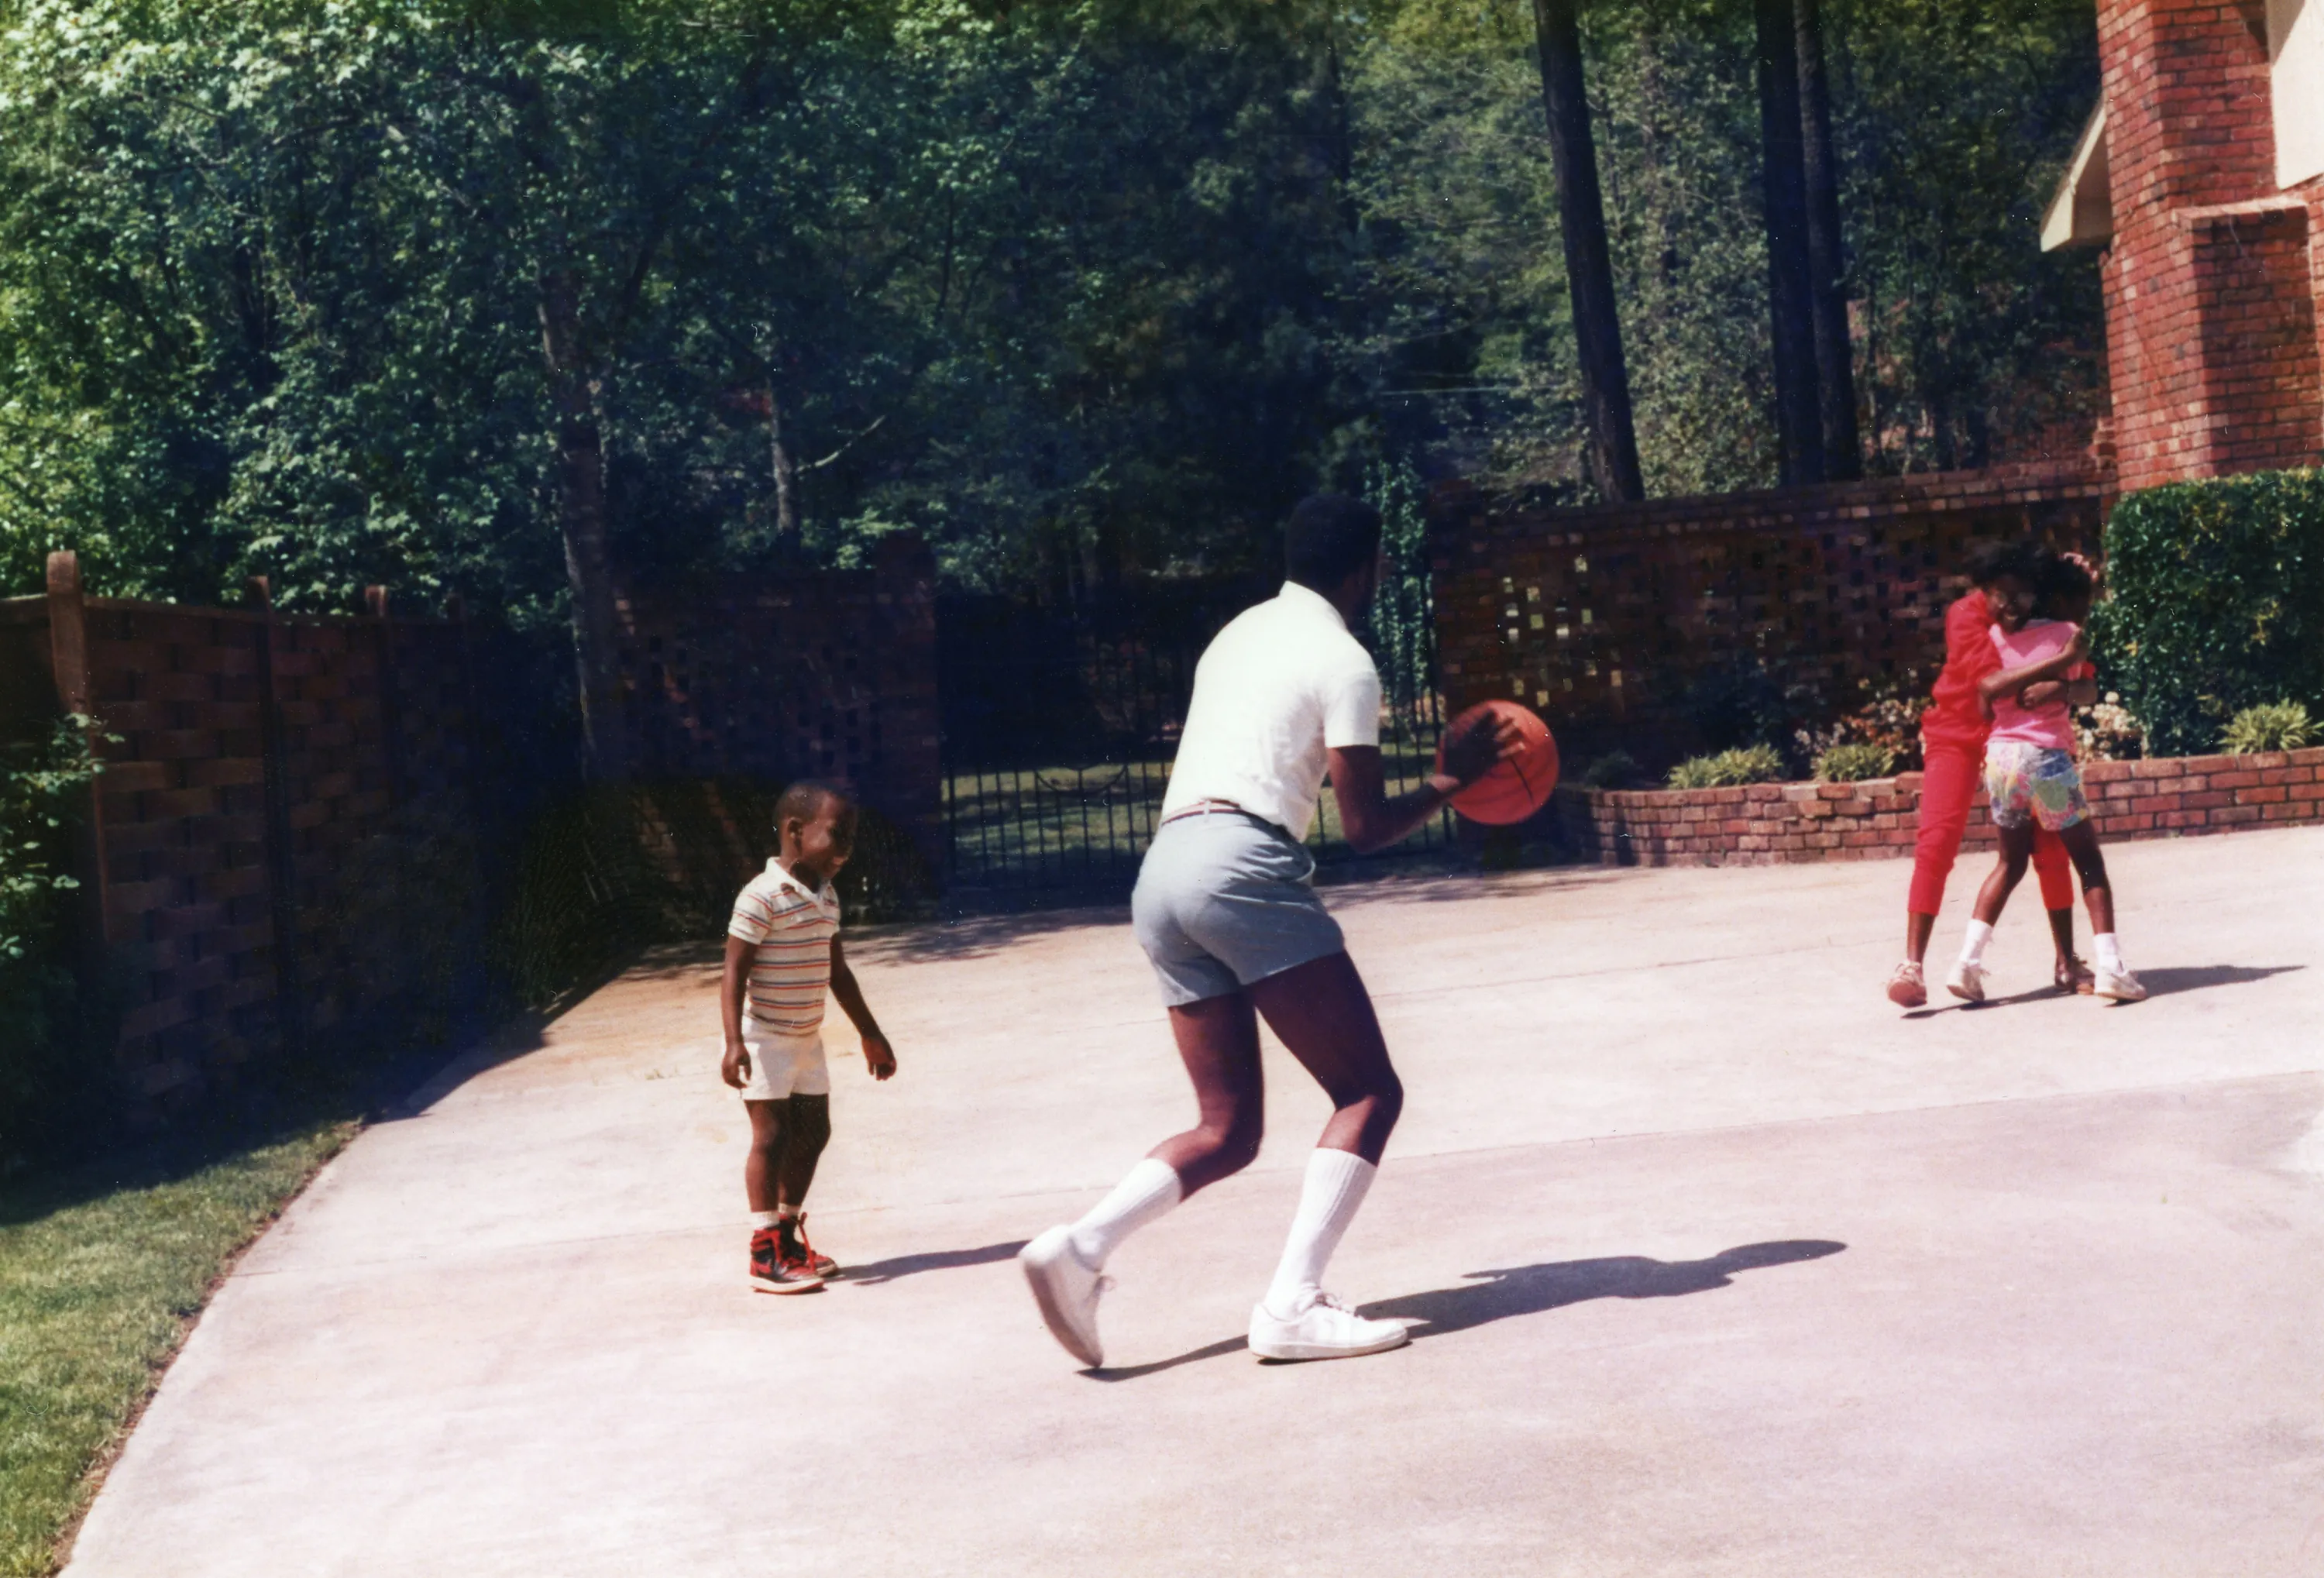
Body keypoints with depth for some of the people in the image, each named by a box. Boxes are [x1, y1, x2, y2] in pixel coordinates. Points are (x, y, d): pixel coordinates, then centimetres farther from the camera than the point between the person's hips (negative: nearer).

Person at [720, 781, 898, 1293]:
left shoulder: (826, 896, 8)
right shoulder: (762, 898, -19)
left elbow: (838, 972, 17)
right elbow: (734, 973, -20)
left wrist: (870, 1034, 21)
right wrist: (734, 1042, -30)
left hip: (807, 1039, 8)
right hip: (765, 1038, -8)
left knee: (812, 1134, 11)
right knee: (771, 1136, -7)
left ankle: (788, 1234, 26)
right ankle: (766, 1254, 0)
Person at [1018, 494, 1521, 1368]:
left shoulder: (1239, 632, 24)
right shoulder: (1344, 662, 1)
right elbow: (1365, 826, -2)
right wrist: (1454, 780, 11)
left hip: (1162, 871, 8)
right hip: (1245, 868, -8)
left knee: (1228, 1129, 11)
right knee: (1368, 1093, -1)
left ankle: (1080, 1245, -9)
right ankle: (1292, 1306, -13)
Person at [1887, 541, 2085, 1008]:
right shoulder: (1967, 615, -16)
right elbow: (1988, 676, -29)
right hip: (1957, 735, -3)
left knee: (2050, 845, -2)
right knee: (1936, 843, -16)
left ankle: (2067, 962, 11)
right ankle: (1913, 965, -19)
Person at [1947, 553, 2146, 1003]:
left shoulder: (1998, 635, 11)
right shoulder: (2069, 634, 2)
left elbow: (1985, 691, 2)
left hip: (2000, 755, 5)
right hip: (2047, 757, -4)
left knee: (2010, 863, 19)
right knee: (2090, 863, 6)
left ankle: (1967, 961, 7)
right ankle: (2110, 966, -6)